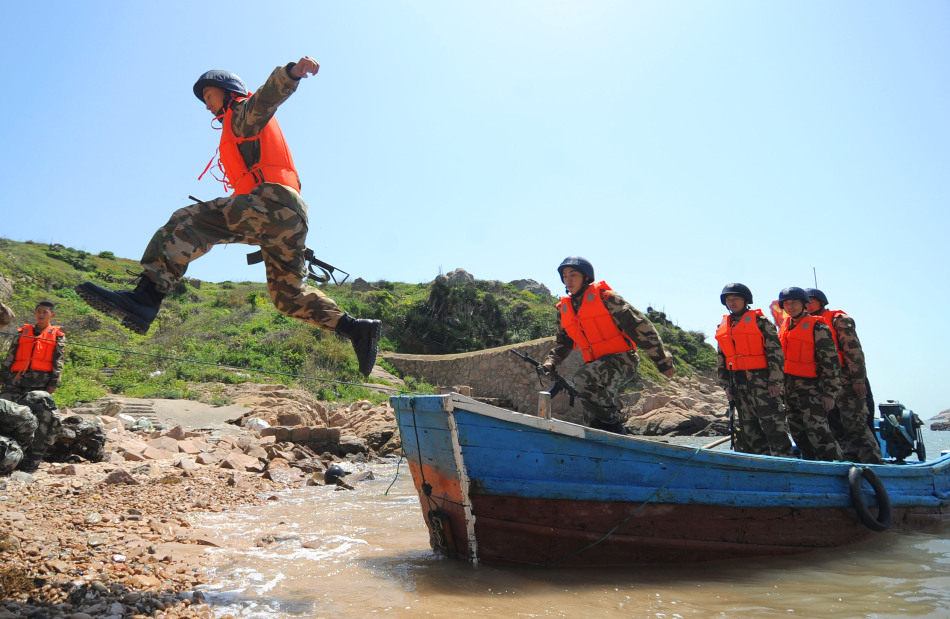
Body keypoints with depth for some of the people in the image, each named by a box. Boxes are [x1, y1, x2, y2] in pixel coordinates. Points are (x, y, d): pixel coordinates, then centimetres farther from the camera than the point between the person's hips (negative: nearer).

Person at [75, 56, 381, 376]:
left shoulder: (245, 111, 11)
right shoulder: (244, 130, 39)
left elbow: (269, 94, -13)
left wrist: (292, 71, -33)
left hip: (274, 201, -10)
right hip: (290, 218, 10)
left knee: (189, 221, -21)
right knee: (288, 295, 16)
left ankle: (145, 297, -39)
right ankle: (357, 328, 13)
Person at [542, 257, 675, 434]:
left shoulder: (604, 297, -8)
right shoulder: (564, 309, 12)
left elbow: (640, 327, -9)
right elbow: (562, 343, 24)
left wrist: (663, 361, -9)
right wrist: (549, 363, 4)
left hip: (621, 360, -7)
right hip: (597, 366, 7)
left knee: (584, 379, -32)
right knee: (593, 420, 6)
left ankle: (614, 425, -16)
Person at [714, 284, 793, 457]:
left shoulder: (760, 321, -2)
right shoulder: (722, 327, 14)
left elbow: (775, 351, -6)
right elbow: (721, 359, 18)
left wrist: (775, 382, -12)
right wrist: (726, 385, 11)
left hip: (762, 381, -6)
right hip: (738, 383, 6)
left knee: (773, 425, -9)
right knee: (749, 428, 9)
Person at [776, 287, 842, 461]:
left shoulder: (817, 328, -8)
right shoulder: (784, 327, 13)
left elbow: (831, 362, -10)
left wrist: (830, 393, -13)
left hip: (810, 388, -8)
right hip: (789, 388, 8)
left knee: (818, 433, -15)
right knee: (798, 433, 12)